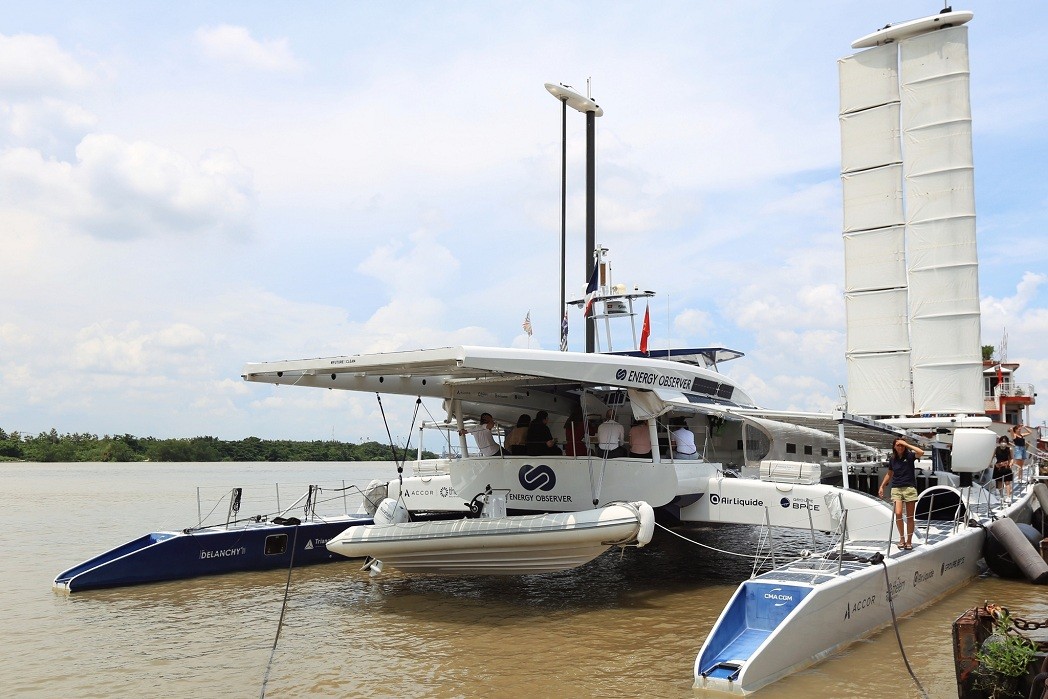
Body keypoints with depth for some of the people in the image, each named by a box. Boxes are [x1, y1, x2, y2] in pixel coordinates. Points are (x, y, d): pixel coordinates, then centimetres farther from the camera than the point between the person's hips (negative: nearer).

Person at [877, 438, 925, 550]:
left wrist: (907, 444, -17)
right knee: (898, 514, -14)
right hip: (896, 489, 2)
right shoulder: (892, 459, 8)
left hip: (910, 488, -2)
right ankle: (902, 537, 5)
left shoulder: (909, 456, -2)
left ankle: (909, 541, 14)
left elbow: (921, 452, -24)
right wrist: (882, 486, 21)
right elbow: (889, 474, 20)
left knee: (910, 516, 4)